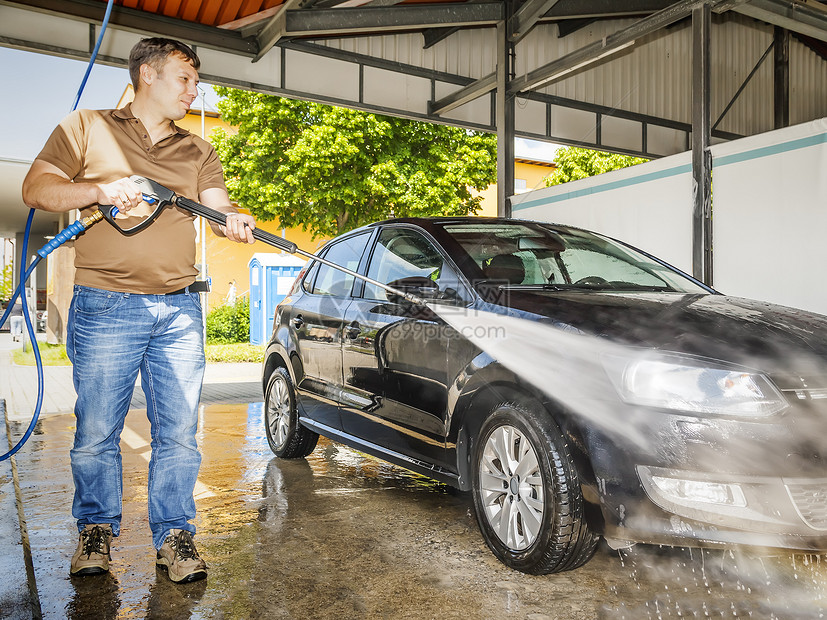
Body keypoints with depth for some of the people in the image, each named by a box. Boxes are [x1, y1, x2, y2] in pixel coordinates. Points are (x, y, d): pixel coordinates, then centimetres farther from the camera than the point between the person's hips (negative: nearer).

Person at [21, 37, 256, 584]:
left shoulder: (198, 152, 18)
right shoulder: (87, 128, 10)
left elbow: (219, 206, 4)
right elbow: (37, 189, 3)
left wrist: (237, 222, -20)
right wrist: (100, 190, -14)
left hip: (180, 311, 3)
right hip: (105, 309, -2)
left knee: (179, 432, 2)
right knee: (97, 430, 4)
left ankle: (174, 533, 15)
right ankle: (97, 528, 24)